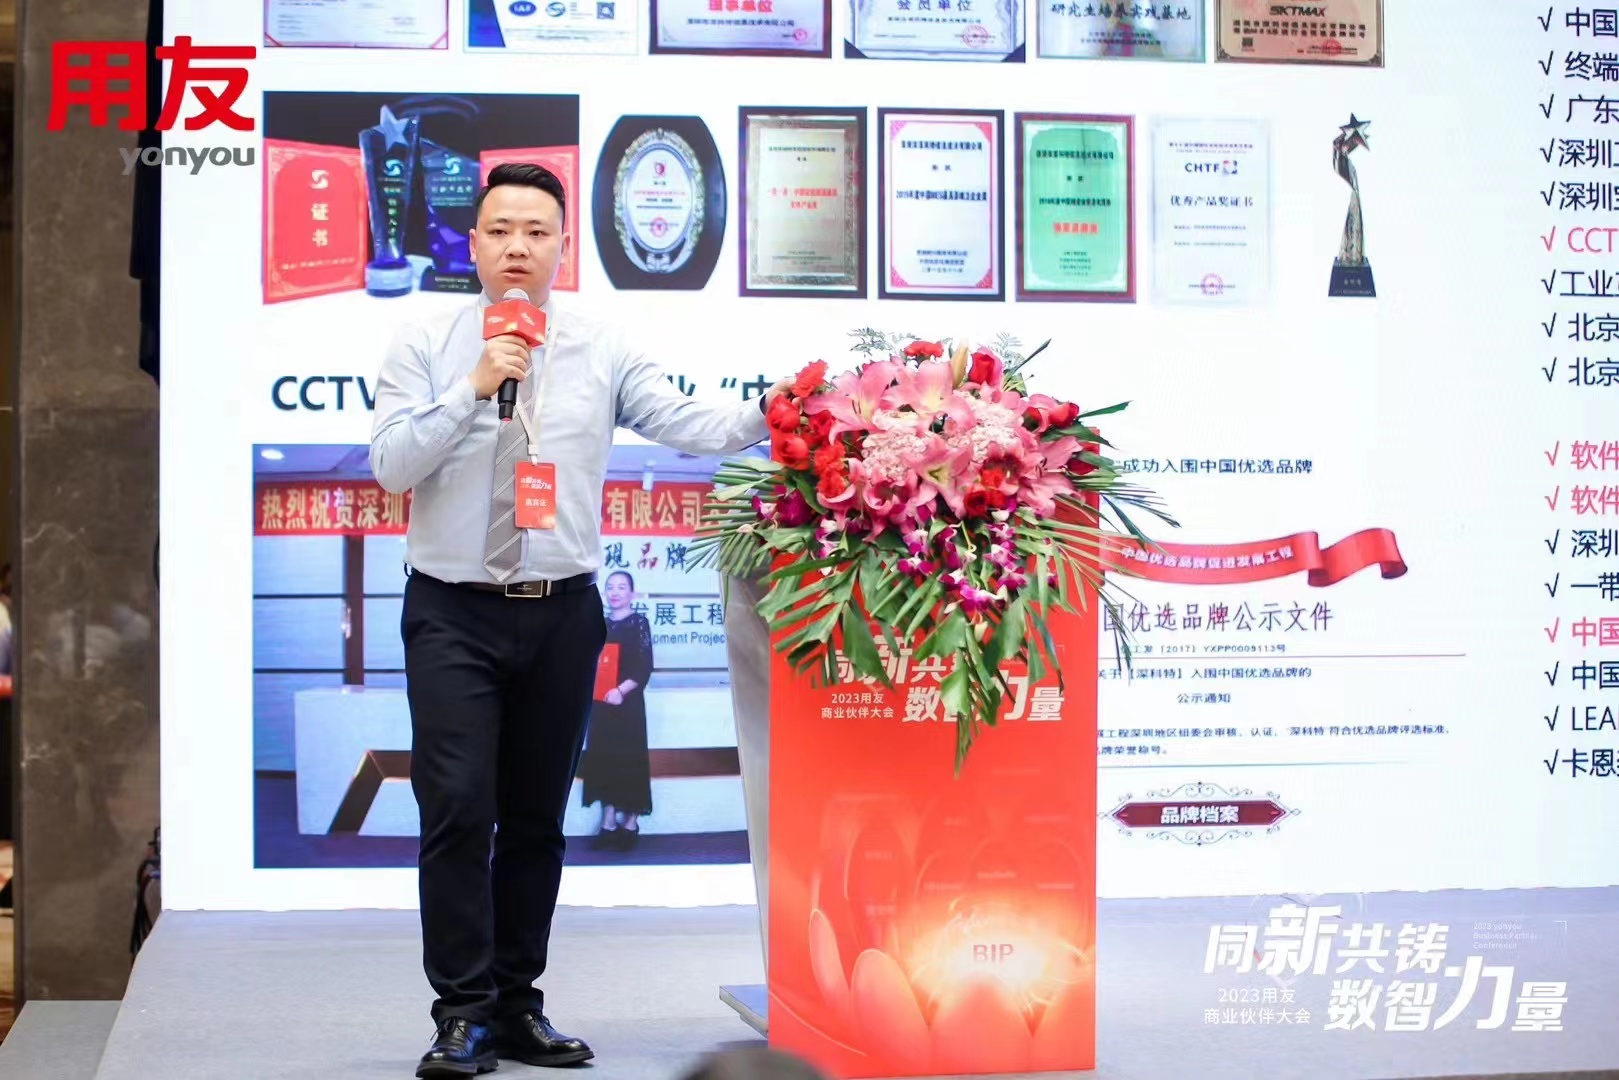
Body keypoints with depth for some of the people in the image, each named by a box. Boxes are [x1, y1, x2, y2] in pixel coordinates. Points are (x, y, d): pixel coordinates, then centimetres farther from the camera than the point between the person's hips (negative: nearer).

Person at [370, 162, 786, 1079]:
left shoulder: (602, 352, 5)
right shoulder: (425, 347, 1)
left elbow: (687, 424, -5)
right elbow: (391, 464, -9)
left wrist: (769, 412, -21)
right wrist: (473, 390, -18)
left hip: (563, 614, 2)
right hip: (454, 613, -2)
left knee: (538, 818, 9)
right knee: (459, 810, -10)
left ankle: (517, 1002, 20)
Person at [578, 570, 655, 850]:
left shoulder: (639, 623, -2)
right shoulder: (601, 624, 12)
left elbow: (645, 667, -9)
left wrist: (622, 690, -20)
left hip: (628, 701, -5)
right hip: (601, 701, 5)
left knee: (630, 757, -2)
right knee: (603, 756, 4)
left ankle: (631, 823, 5)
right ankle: (609, 822, 10)